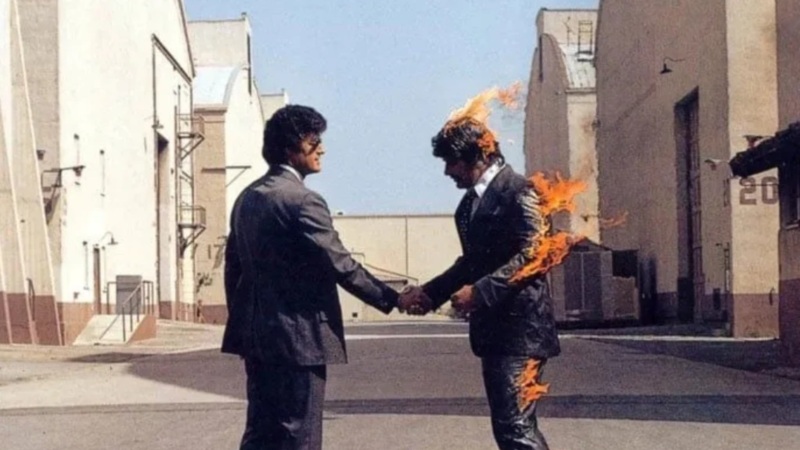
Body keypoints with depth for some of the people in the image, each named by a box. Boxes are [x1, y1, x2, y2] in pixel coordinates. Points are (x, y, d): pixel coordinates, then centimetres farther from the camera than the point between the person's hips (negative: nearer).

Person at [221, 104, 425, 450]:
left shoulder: (247, 197, 11)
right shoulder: (302, 200, -16)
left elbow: (233, 264, 15)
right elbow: (341, 265, -17)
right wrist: (393, 299, -8)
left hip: (257, 334, 9)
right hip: (295, 337, -9)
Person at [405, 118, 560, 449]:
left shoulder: (517, 191, -11)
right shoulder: (471, 201, 15)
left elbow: (533, 255, -19)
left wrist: (479, 291, -22)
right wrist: (431, 293, 11)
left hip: (519, 328, -9)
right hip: (493, 329, 9)